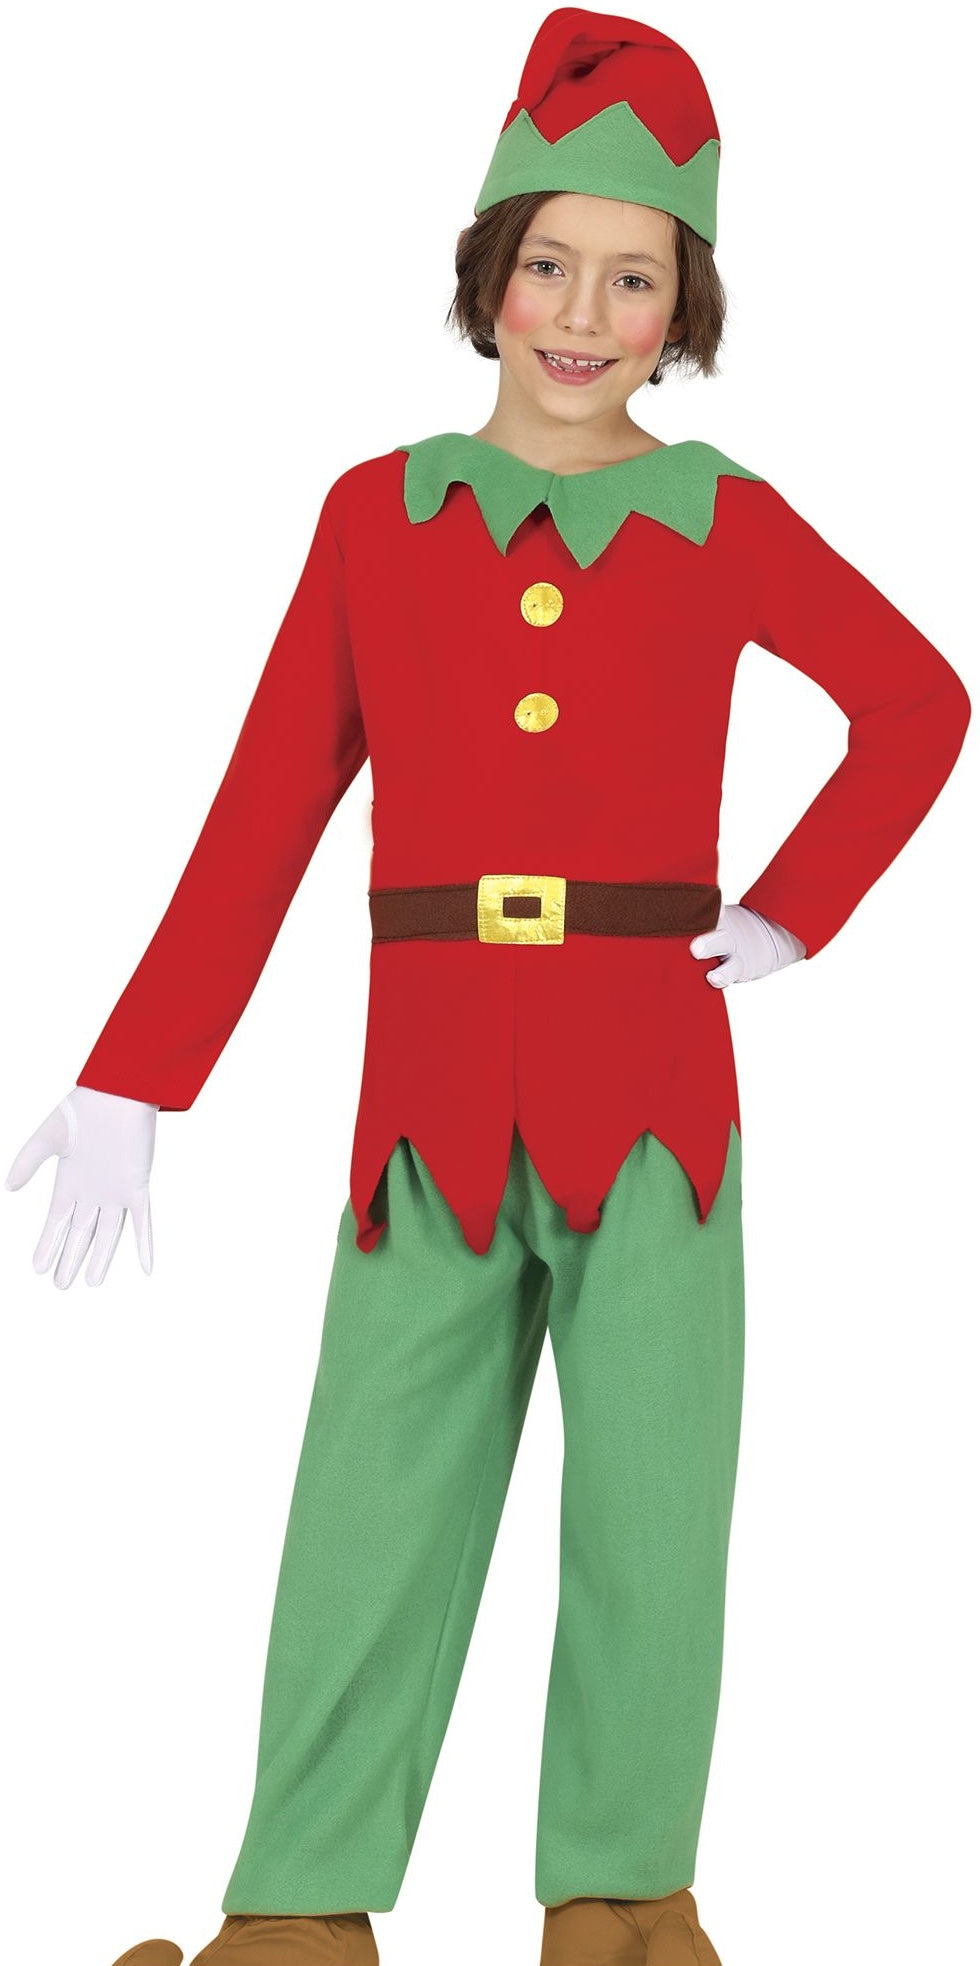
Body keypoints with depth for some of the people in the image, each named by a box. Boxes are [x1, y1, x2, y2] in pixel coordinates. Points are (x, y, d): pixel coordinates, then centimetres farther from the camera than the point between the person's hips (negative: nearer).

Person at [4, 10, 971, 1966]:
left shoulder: (725, 520, 3)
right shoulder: (377, 516, 5)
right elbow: (265, 818, 3)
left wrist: (793, 918, 4)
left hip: (649, 1092, -1)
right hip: (437, 1104, 1)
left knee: (651, 1504, -1)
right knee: (374, 1511, 1)